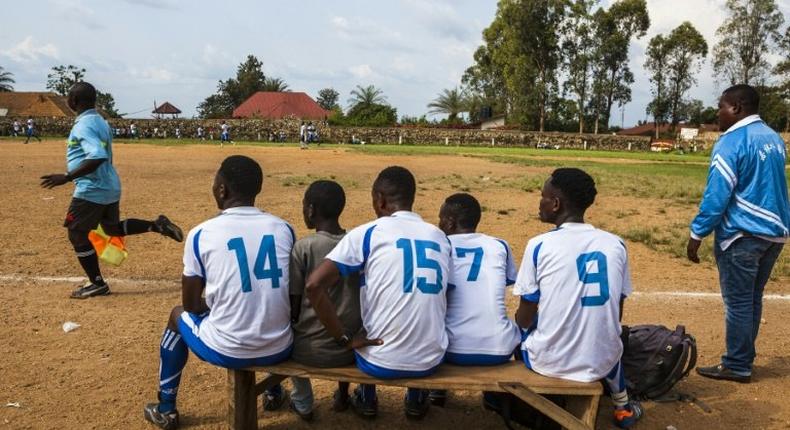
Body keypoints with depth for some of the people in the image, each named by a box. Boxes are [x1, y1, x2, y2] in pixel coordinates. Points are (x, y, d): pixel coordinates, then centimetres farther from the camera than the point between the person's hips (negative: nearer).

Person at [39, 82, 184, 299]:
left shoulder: (84, 125, -18)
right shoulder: (100, 121, 12)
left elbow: (97, 157, -32)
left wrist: (66, 177, -29)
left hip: (91, 190, -9)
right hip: (109, 187, 9)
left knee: (77, 234, 4)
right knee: (113, 228, 24)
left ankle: (97, 283, 11)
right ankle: (157, 225, 10)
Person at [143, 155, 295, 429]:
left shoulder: (201, 233, -7)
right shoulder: (284, 228, 1)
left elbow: (191, 303, 4)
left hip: (225, 351, -2)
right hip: (279, 350, 3)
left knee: (179, 315, 30)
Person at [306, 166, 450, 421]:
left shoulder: (366, 234, -8)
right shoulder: (440, 237, 5)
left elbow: (314, 285, -17)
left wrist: (345, 339, -10)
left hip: (380, 362, -2)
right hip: (431, 361, 3)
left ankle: (367, 399, 40)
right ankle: (417, 399, 42)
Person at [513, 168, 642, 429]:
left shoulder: (539, 245, -12)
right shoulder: (615, 244, -2)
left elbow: (524, 320, -6)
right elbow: (616, 314, 8)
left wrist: (521, 320, 16)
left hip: (549, 363, -3)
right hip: (601, 363, 3)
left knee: (518, 328, 29)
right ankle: (622, 408, 47)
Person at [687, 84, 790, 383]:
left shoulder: (732, 141, -14)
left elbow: (717, 194, -19)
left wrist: (697, 234, -15)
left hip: (743, 235, -8)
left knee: (738, 303, 0)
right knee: (753, 300, 15)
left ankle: (737, 367, 8)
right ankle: (743, 359, 24)